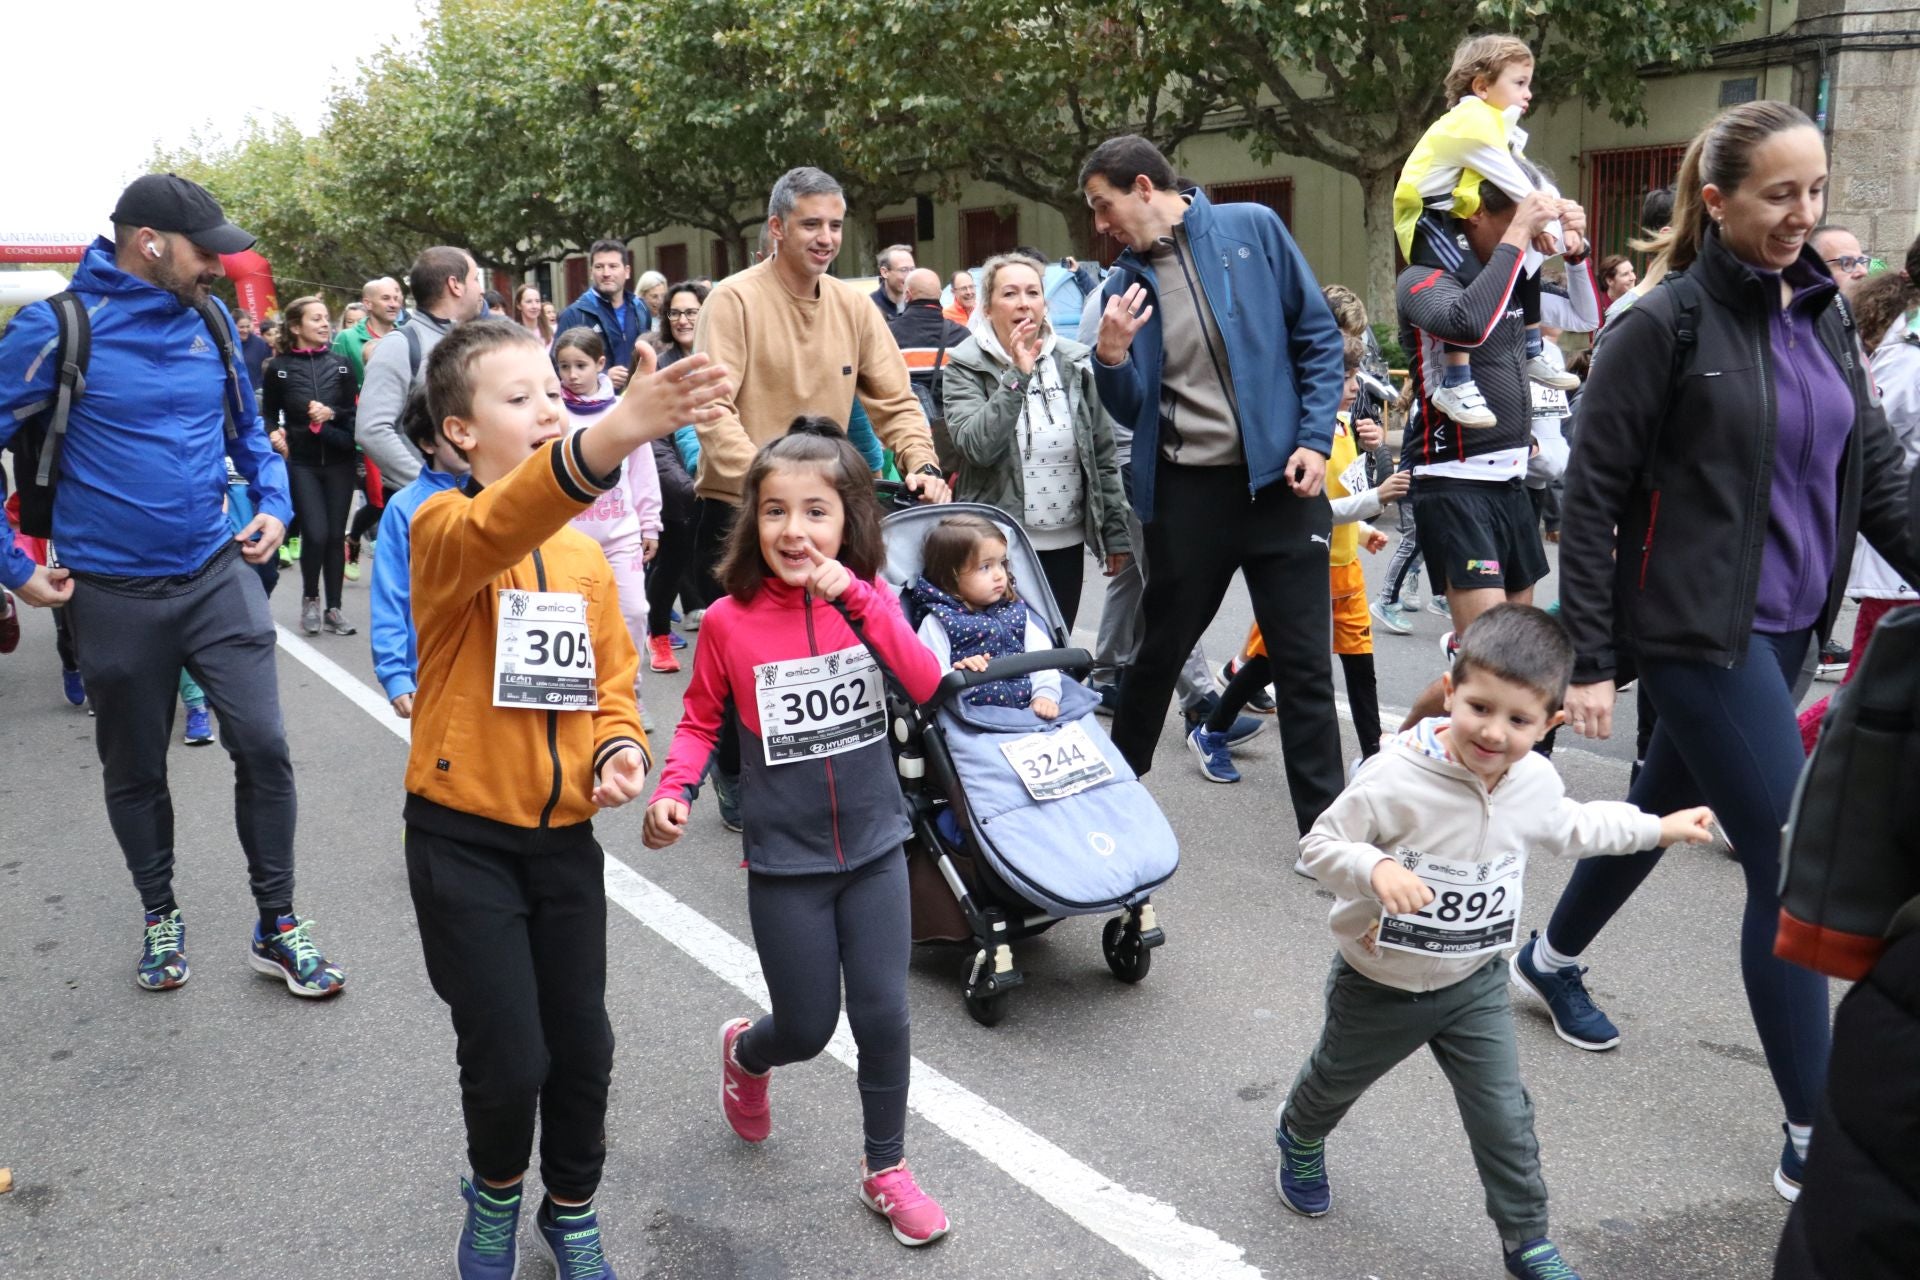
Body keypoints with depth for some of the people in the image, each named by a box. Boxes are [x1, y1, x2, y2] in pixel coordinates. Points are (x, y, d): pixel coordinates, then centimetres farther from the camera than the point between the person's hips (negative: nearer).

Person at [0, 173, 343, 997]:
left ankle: (277, 926, 11)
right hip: (113, 592, -2)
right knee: (135, 769, 13)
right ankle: (160, 916, 35)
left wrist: (274, 503, 2)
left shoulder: (211, 321, 2)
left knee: (263, 745, -5)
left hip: (218, 573, 3)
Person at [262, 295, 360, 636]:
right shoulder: (279, 367, -1)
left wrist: (332, 413, -11)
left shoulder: (341, 364, 5)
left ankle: (333, 608, 13)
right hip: (301, 462, -2)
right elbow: (268, 415, 9)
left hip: (338, 461, 2)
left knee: (336, 535, 2)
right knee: (316, 534, -12)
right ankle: (310, 598, 13)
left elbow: (353, 412, 7)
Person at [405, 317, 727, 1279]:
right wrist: (614, 435, -57)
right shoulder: (443, 531, -14)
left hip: (566, 839, 5)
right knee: (509, 1058, -1)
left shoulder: (586, 555, 5)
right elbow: (498, 528, -39)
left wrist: (620, 747, -11)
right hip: (464, 839, -5)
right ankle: (496, 1190, 33)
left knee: (582, 1046, 12)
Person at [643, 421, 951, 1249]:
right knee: (807, 1028, 9)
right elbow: (702, 721, 1)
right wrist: (673, 791, -17)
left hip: (875, 846, 2)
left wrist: (857, 597, -27)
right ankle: (744, 1052, 47)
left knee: (882, 1014, 4)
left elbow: (928, 686, -19)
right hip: (785, 861, -1)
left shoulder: (867, 600, -5)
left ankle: (885, 1171, 27)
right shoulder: (729, 620, -11)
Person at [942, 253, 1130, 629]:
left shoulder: (1074, 362, 6)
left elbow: (1103, 453, 9)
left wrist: (1115, 532, 8)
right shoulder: (965, 367, -4)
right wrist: (1017, 376, -22)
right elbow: (977, 446, -19)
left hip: (1066, 542, 4)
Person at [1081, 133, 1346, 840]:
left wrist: (1315, 440, -7)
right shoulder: (1127, 281, 5)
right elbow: (1131, 410, 5)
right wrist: (1110, 357, -15)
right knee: (1159, 650, 14)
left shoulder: (1253, 229, -1)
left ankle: (1325, 823, 13)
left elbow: (1319, 336, 1)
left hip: (1281, 480, -2)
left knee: (1305, 662, 3)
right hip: (1187, 490, 2)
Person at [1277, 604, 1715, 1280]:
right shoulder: (1393, 778, -32)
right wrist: (1376, 868, -43)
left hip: (1474, 984, 3)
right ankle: (1299, 1137, 57)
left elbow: (1569, 827, 11)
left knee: (1504, 1116, 5)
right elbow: (1321, 844, -24)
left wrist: (1659, 826, 15)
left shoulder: (1536, 782, -13)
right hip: (1379, 987, -3)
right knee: (1336, 1080, 24)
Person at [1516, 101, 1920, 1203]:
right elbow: (1592, 499, -12)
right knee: (1794, 862, -7)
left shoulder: (1823, 315, 8)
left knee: (1672, 804, 21)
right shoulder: (1664, 326, -13)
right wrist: (1591, 659, -14)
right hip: (1698, 632, -7)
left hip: (1785, 626, 7)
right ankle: (1815, 1141, 4)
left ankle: (1552, 956, 46)